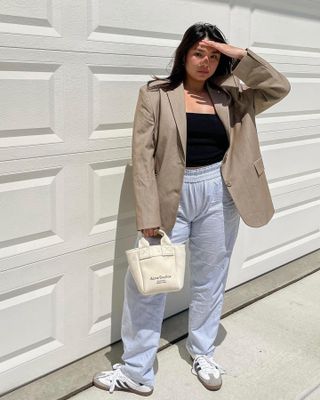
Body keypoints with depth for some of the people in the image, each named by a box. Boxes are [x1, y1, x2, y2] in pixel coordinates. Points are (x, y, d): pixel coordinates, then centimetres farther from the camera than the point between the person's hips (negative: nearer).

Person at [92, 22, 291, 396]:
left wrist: (241, 55, -9)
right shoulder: (155, 93, -2)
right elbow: (143, 154, -8)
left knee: (210, 278, 15)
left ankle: (202, 353, 36)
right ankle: (136, 372, 15)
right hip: (172, 196, -2)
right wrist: (148, 213, -15)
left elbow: (279, 87, 0)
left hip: (219, 194, 3)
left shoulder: (229, 95, 8)